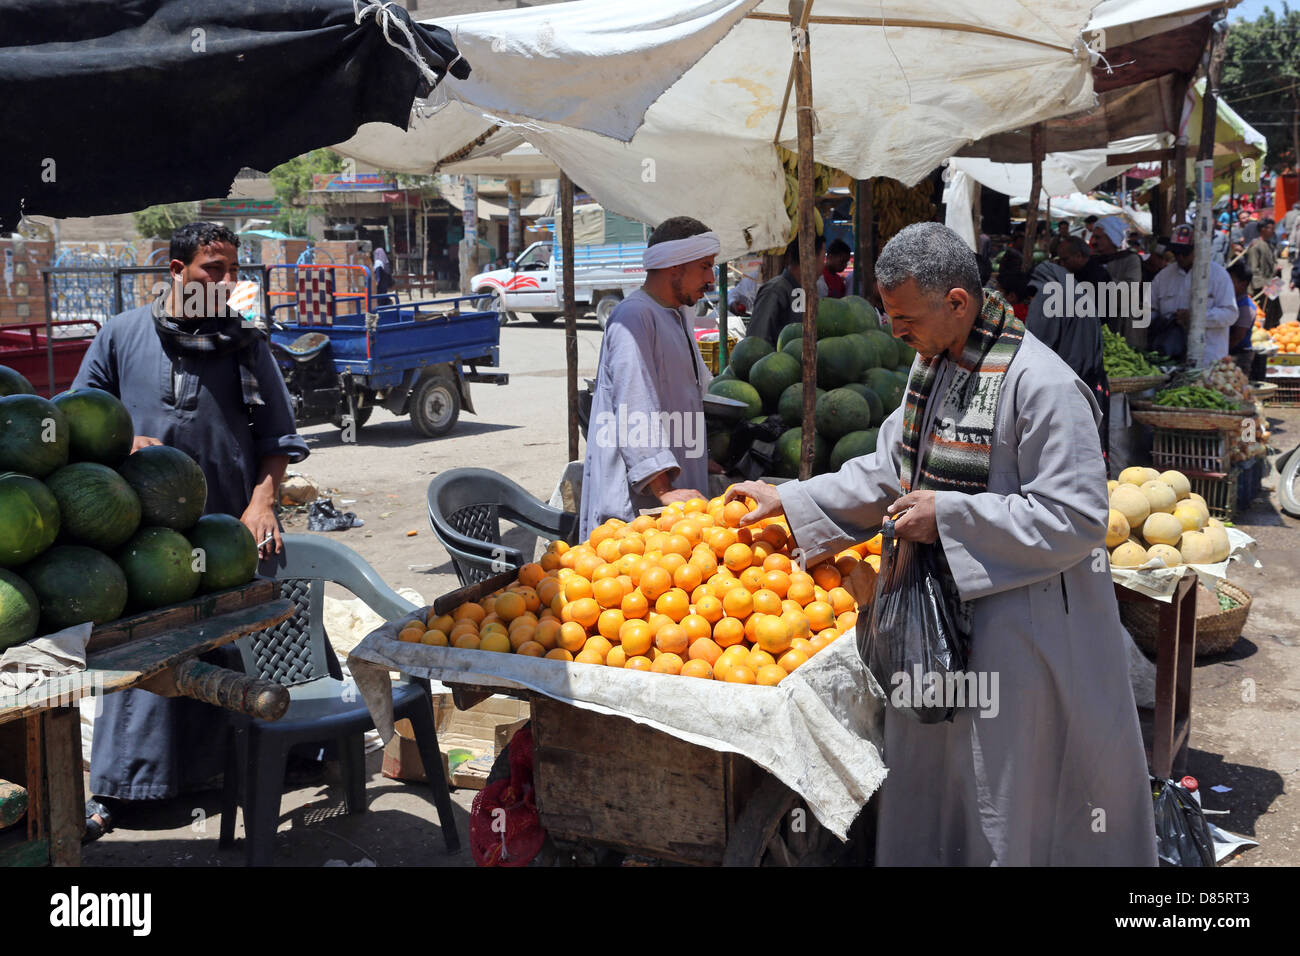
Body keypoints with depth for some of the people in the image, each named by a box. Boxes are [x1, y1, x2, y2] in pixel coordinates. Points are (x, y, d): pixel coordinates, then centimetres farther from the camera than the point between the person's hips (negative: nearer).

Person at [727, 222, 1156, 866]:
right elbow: (890, 469, 16)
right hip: (938, 617, 8)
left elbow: (1075, 519, -22)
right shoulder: (934, 364, 6)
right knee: (929, 785, 20)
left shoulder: (1041, 385, -22)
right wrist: (789, 500, 12)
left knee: (1005, 813, 6)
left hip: (1017, 630, -8)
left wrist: (947, 515, -22)